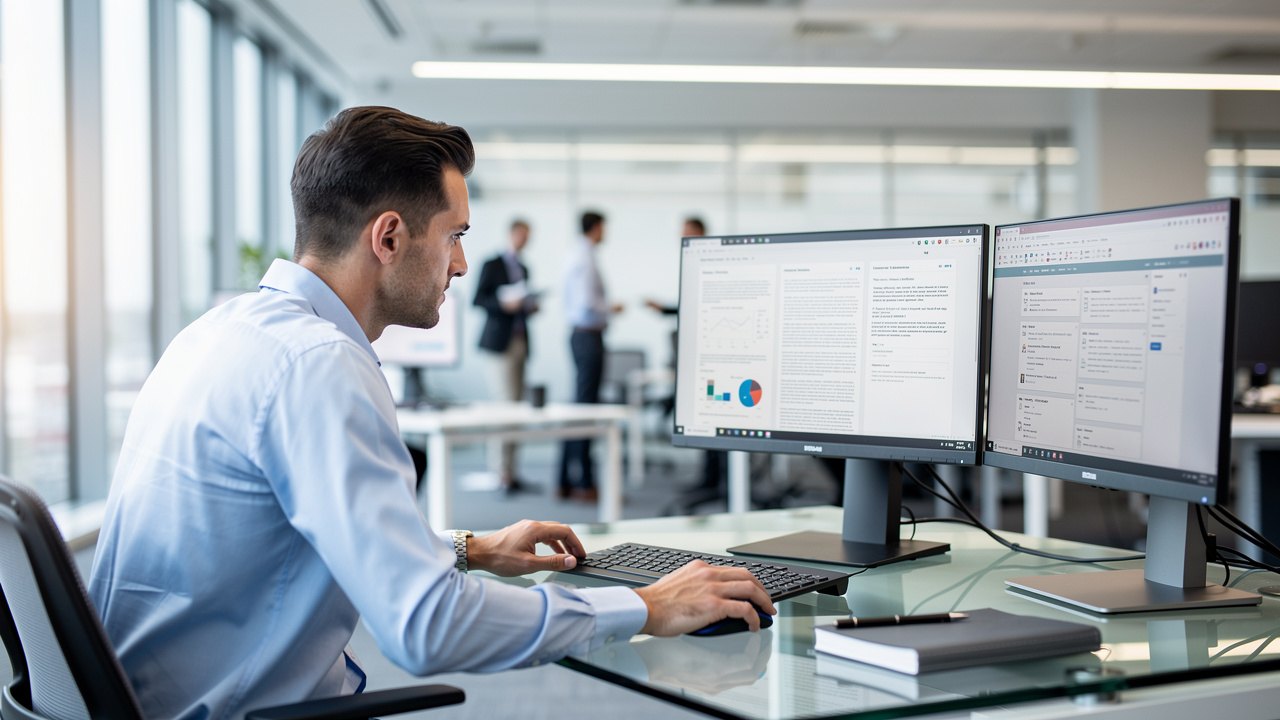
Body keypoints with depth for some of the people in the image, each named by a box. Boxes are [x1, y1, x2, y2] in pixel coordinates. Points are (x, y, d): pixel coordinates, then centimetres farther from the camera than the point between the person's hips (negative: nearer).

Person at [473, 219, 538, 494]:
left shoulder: (523, 269, 19)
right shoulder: (492, 265, -2)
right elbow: (479, 298, -6)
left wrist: (530, 306, 5)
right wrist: (503, 303, -21)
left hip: (520, 339, 8)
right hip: (502, 340, -7)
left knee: (517, 404, 5)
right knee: (509, 402, -13)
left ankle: (508, 471, 8)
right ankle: (505, 472, -10)